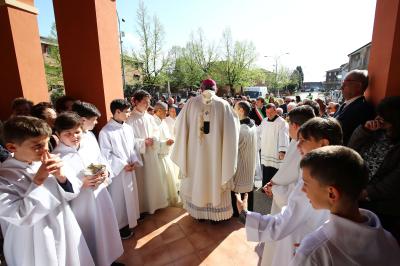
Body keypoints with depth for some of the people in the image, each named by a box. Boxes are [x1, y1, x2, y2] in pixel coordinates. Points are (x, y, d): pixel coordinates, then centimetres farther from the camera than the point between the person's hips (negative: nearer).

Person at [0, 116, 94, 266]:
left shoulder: (50, 163, -8)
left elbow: (72, 193, -2)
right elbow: (21, 218, -23)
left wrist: (61, 177, -20)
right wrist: (38, 181, -27)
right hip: (36, 247, -4)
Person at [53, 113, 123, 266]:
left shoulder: (89, 147, 1)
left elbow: (103, 166, 11)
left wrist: (105, 174, -9)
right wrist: (82, 184, -27)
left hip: (101, 198, 6)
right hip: (81, 206, -5)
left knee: (106, 231, 22)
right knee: (91, 237, 12)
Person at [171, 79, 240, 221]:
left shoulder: (191, 103, -1)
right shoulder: (223, 104, -2)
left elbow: (180, 124, 3)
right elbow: (231, 129, -3)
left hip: (196, 150, 1)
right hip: (216, 151, 0)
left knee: (197, 179, 16)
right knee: (216, 179, 14)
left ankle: (198, 211, 30)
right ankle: (216, 212, 28)